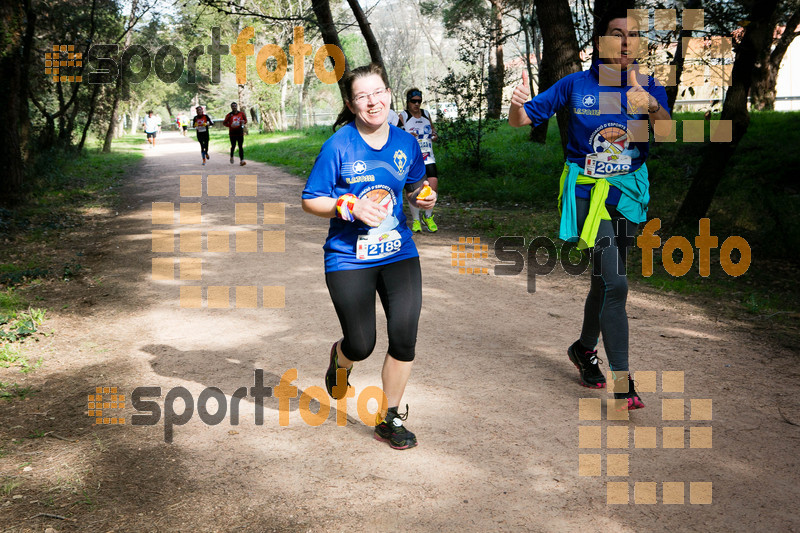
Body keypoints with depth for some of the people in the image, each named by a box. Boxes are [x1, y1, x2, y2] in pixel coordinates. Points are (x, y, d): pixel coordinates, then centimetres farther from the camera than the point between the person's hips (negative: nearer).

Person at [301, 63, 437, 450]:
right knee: (361, 346, 0)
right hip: (349, 259, -3)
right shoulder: (339, 145, -10)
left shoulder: (405, 142, 2)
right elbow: (310, 201, -6)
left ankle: (388, 418, 19)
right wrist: (351, 206, -22)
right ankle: (340, 358, 42)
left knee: (404, 339, -3)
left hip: (399, 254, 3)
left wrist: (424, 196, -3)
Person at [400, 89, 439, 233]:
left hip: (428, 157, 3)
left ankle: (428, 217, 12)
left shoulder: (426, 114, 15)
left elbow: (432, 129, 26)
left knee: (434, 186, -9)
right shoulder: (403, 116, 1)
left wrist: (435, 135, 3)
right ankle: (415, 220, 12)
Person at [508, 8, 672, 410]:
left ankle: (584, 348, 42)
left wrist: (653, 108, -36)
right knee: (614, 284, -15)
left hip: (628, 194, 4)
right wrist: (518, 104, -23)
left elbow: (667, 135, -16)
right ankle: (622, 382, -8)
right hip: (587, 194, -4)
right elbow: (521, 121, 0)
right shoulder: (576, 85, -2)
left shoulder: (649, 87, 2)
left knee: (605, 279, 18)